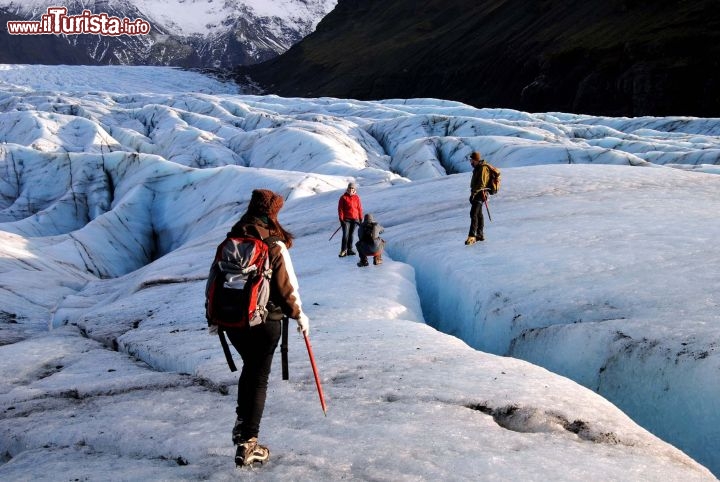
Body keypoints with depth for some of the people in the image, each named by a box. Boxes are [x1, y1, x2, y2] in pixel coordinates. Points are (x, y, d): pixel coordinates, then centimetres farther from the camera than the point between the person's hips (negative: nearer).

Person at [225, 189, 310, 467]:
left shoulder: (230, 241, 2)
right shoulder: (274, 245, -13)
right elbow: (286, 286, -13)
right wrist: (298, 314, 3)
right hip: (265, 321, -5)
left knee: (250, 366, 26)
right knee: (259, 376, 4)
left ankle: (242, 423, 27)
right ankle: (248, 443, 5)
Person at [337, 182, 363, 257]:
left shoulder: (357, 198, 6)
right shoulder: (343, 197, -2)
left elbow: (360, 208, 9)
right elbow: (340, 208, -3)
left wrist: (361, 218, 7)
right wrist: (341, 219, -8)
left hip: (354, 219, 3)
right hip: (346, 219, -3)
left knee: (351, 235, 9)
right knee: (345, 235, -10)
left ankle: (349, 249, 15)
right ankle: (343, 251, -6)